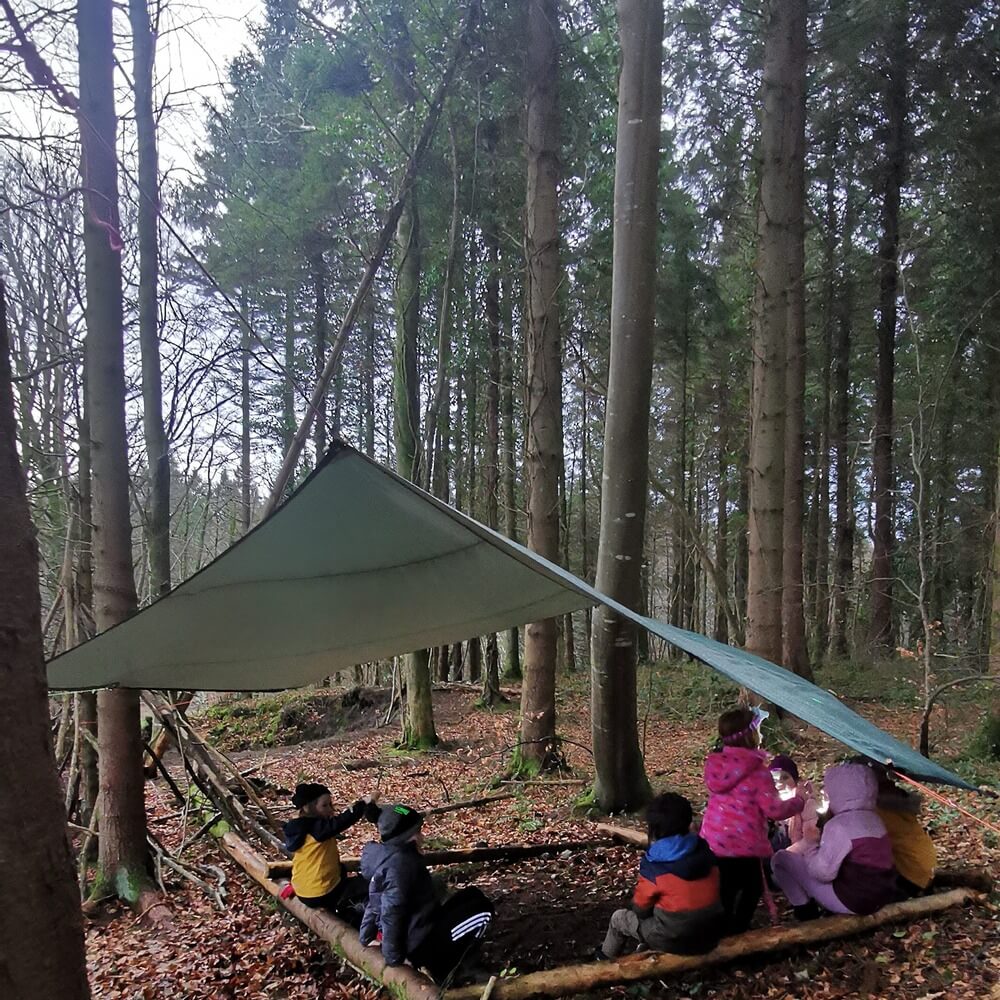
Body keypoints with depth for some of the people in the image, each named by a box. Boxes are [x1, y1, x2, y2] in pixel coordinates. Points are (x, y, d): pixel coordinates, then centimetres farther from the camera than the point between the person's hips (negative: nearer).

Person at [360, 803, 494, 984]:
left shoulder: (388, 856, 5)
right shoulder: (400, 864, -26)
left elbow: (377, 902, 15)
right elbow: (391, 914, -27)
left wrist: (367, 937, 22)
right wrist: (395, 959, -21)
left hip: (410, 936, 10)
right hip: (420, 942, -10)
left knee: (472, 895, 18)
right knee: (482, 909, -5)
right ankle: (442, 971, -3)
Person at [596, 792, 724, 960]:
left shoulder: (654, 866, -18)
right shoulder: (705, 854, -3)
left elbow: (640, 909, -5)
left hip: (675, 941, -5)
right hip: (710, 936, 5)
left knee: (619, 917, 18)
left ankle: (606, 958, 39)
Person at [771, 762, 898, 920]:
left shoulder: (839, 825, -20)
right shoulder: (875, 819, 7)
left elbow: (822, 872, -21)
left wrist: (812, 844, -4)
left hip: (851, 901, -8)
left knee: (781, 858, -3)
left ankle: (807, 914, 3)